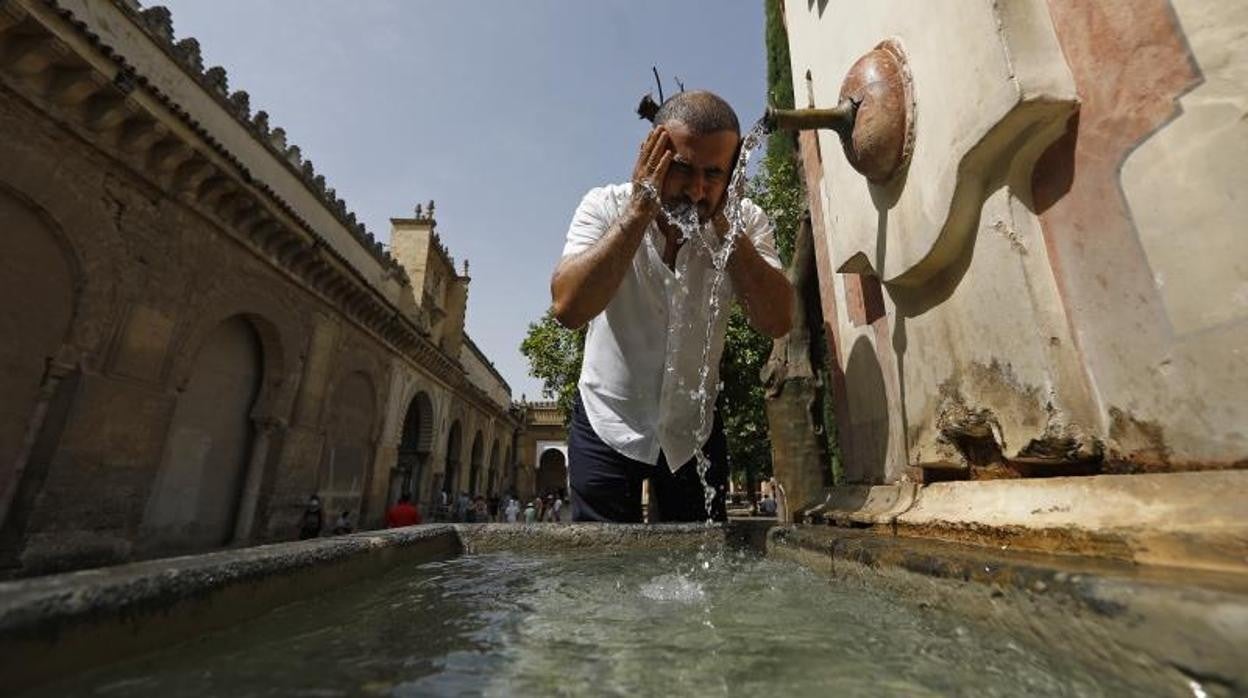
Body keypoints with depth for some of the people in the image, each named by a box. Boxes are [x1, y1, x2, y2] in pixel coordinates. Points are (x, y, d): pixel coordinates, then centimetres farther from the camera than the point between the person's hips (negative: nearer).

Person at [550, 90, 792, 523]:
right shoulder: (606, 207, -15)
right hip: (607, 425, -2)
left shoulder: (745, 221, -9)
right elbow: (567, 308, -30)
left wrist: (722, 223, -25)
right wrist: (639, 211, -30)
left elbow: (776, 322, -22)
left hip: (694, 429, 3)